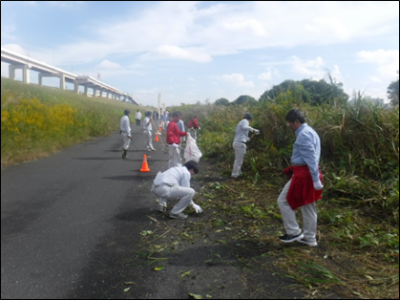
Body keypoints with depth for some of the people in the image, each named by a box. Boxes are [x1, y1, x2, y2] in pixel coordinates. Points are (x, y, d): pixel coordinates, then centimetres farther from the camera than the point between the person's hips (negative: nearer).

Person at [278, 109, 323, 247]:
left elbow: (311, 158, -22)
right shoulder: (310, 131, 15)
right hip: (306, 173, 10)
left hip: (303, 174, -10)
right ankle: (310, 238, 25)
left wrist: (316, 179, -24)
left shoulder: (303, 134, -17)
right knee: (308, 206, 16)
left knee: (283, 201, 1)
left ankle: (294, 232, 8)